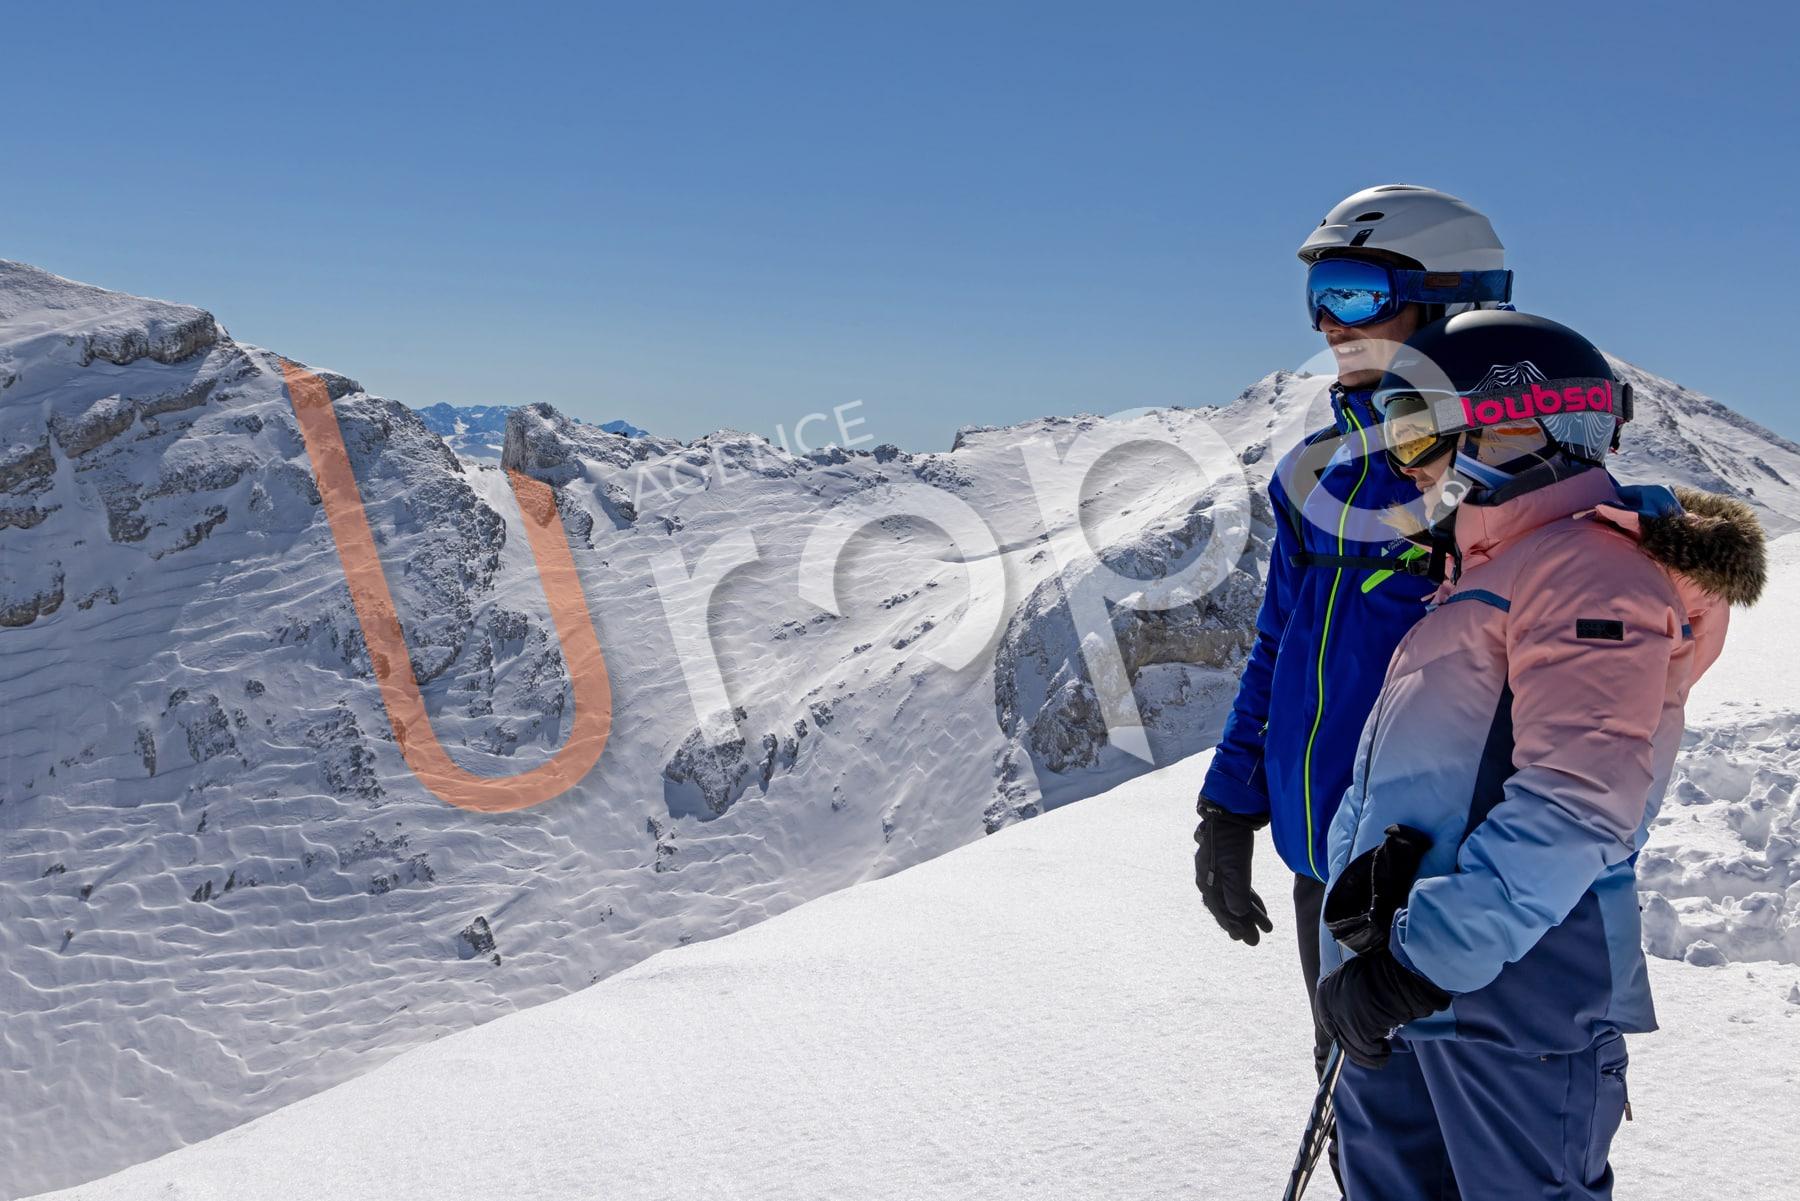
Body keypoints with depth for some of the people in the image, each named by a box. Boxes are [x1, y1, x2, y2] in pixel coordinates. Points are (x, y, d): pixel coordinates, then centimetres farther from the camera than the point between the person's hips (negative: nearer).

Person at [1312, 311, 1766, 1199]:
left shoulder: (1592, 564, -9)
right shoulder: (1479, 578, 22)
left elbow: (1577, 801, -22)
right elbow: (1392, 763, 17)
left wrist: (1426, 954, -26)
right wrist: (1365, 866, -4)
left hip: (1516, 986, -9)